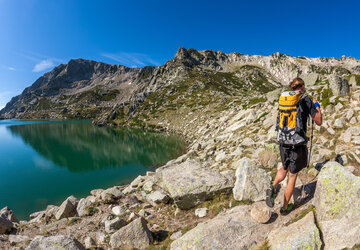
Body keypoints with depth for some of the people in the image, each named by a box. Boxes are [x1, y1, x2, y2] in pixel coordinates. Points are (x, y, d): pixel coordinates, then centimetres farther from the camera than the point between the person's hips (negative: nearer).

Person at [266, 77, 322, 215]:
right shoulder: (307, 101, -7)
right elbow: (319, 122, 0)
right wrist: (317, 106, 14)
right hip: (298, 143, -4)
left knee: (284, 168, 28)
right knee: (292, 176, 11)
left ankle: (273, 188, 3)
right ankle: (285, 207, 25)